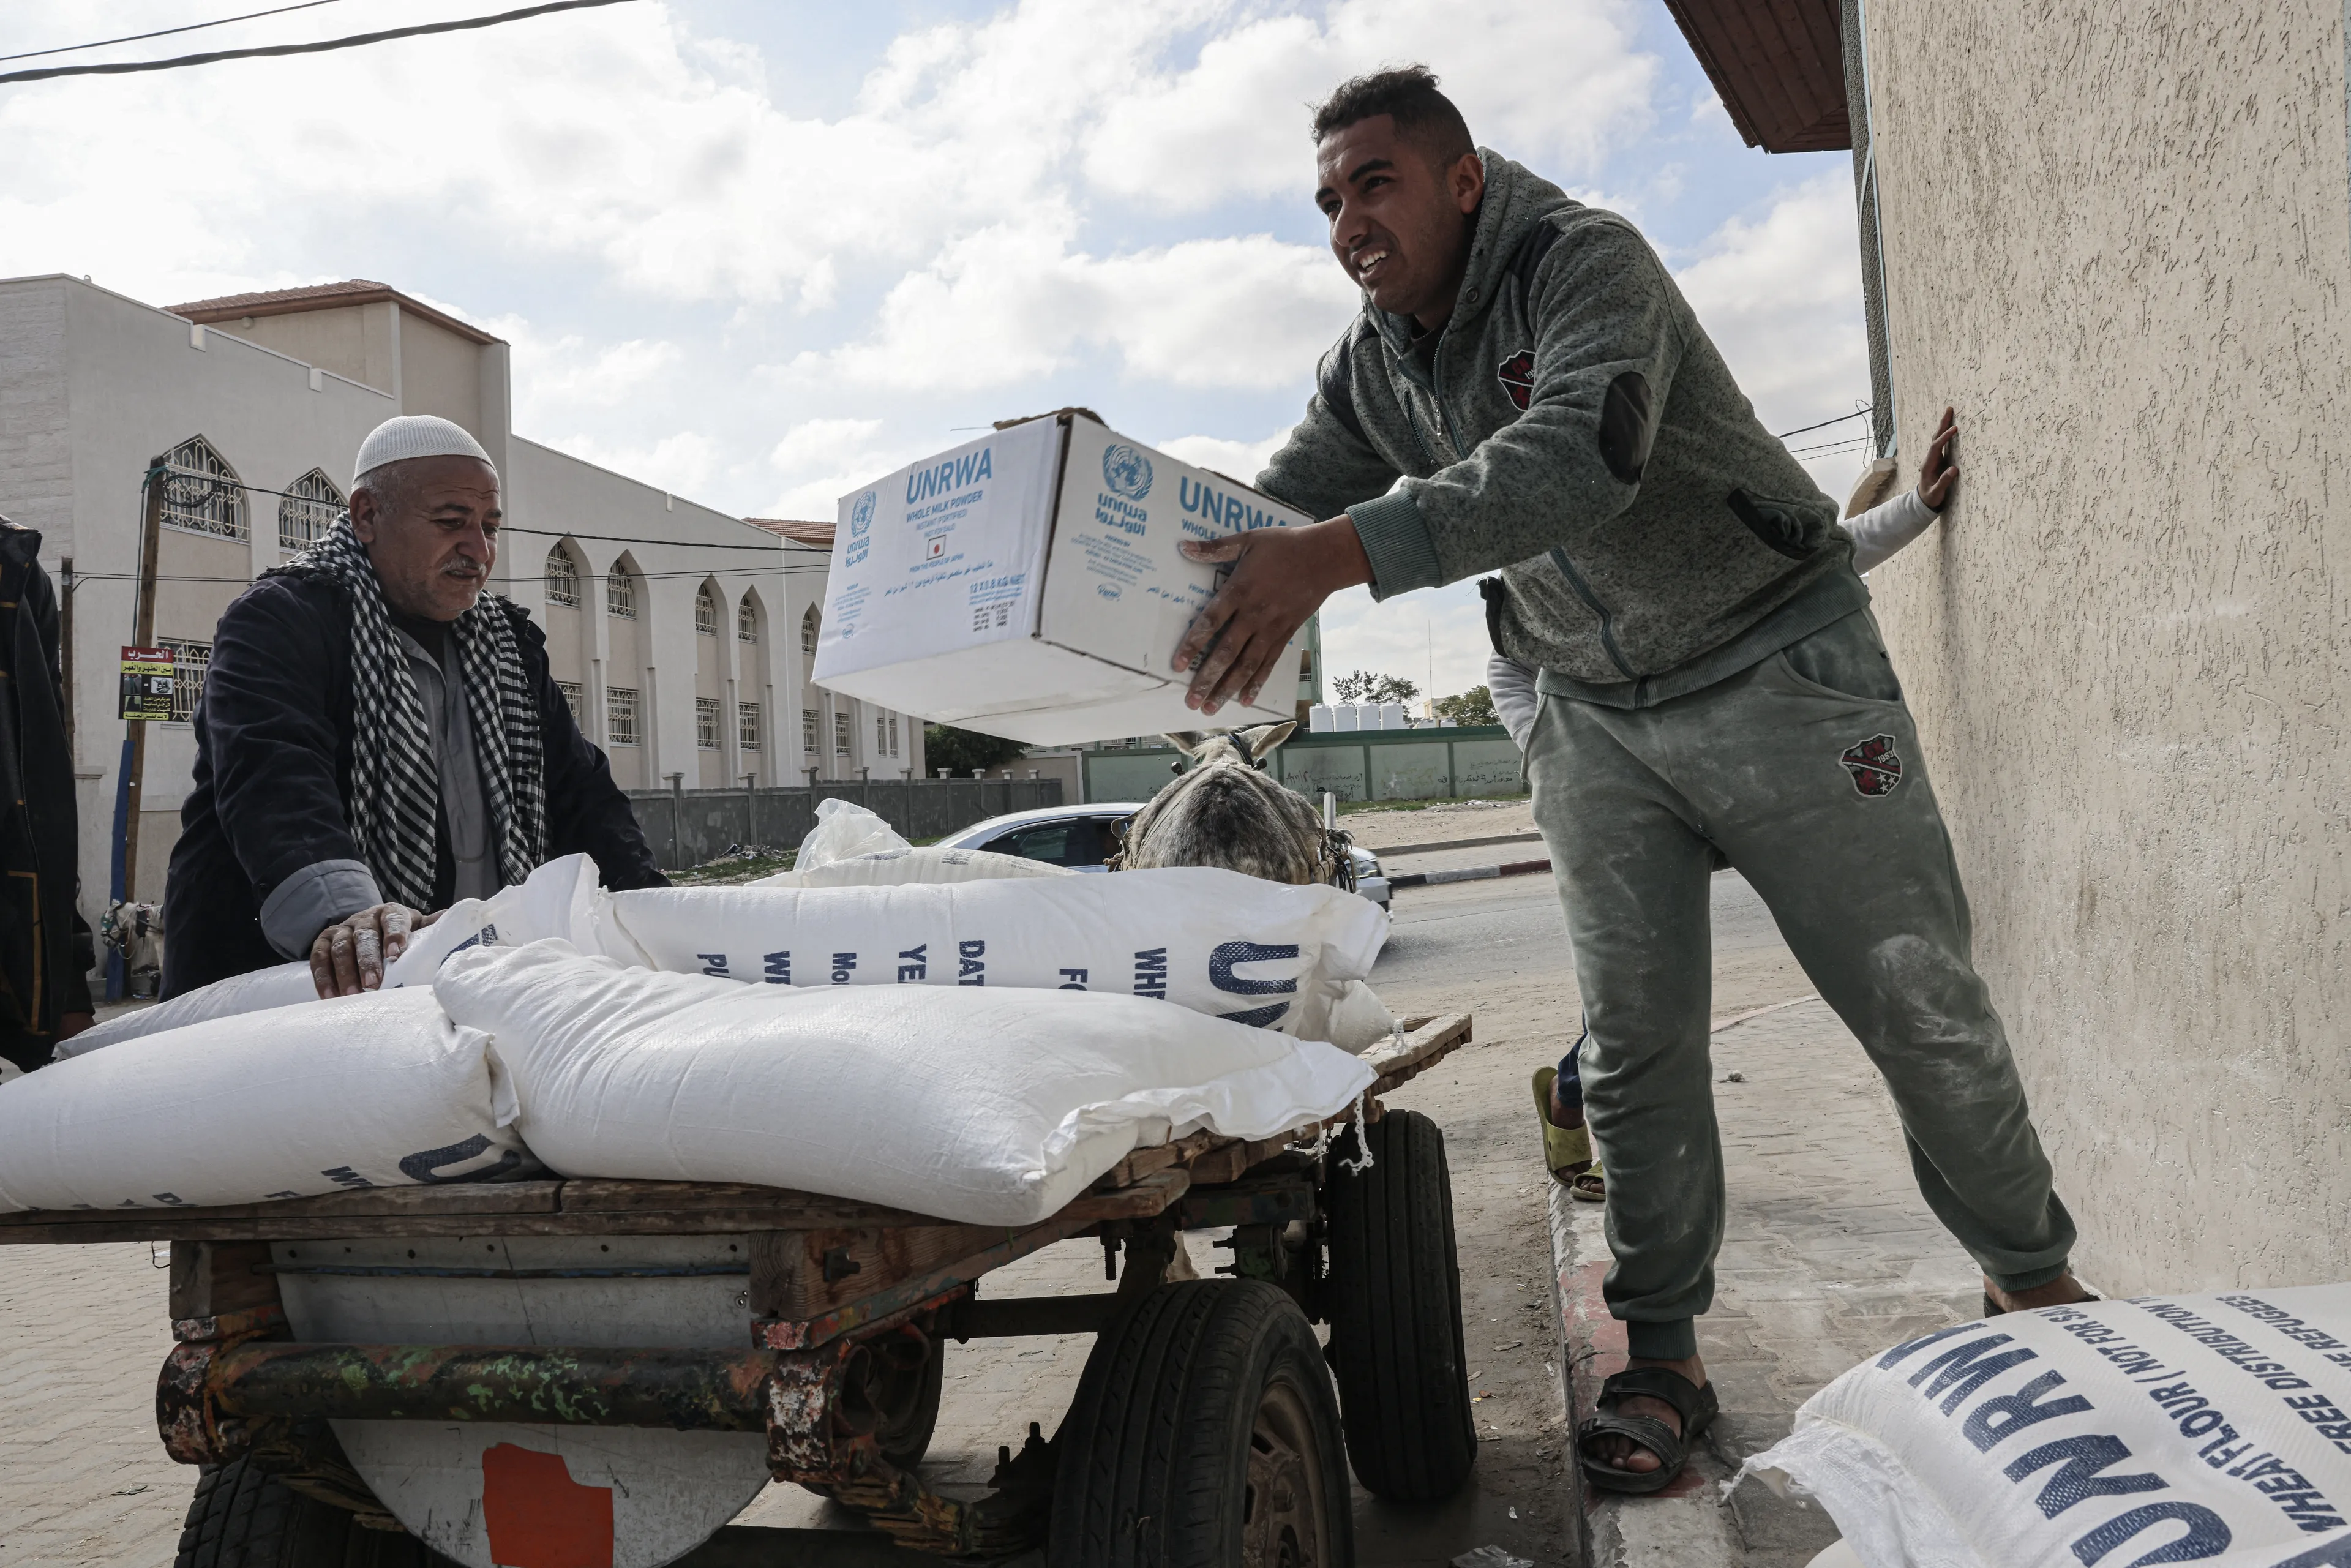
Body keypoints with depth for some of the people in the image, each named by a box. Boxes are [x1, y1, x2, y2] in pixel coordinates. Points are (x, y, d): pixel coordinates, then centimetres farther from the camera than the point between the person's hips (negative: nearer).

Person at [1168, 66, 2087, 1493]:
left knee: (1920, 1003, 0)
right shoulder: (1374, 366, 3)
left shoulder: (1587, 262, -20)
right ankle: (1664, 1358, 10)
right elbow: (1268, 511, 2)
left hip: (1780, 665, -5)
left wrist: (1344, 553, -50)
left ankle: (2033, 1278, 22)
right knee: (1634, 1039, 0)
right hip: (1598, 717, 5)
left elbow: (1580, 452, -38)